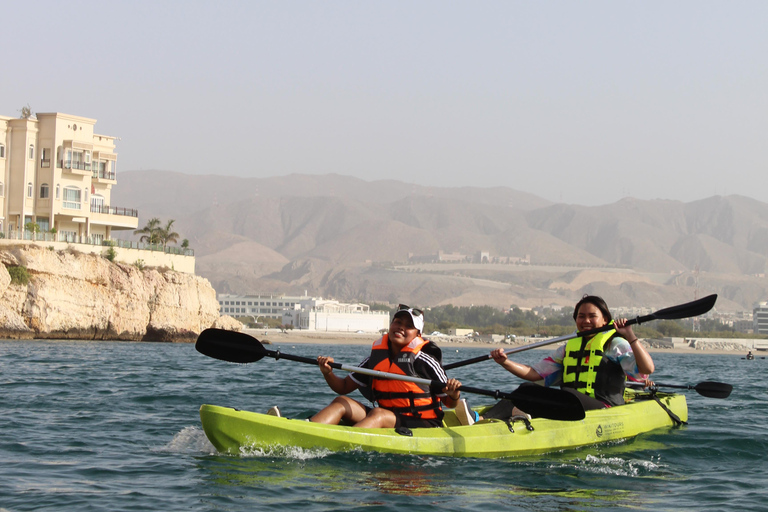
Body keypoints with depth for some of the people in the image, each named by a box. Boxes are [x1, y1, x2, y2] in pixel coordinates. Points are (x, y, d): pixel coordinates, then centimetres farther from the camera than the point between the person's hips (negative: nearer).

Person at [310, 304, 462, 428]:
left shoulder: (423, 360, -5)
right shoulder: (376, 357, 10)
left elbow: (449, 403, -1)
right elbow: (344, 387, 15)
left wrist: (453, 394, -25)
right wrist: (328, 373, -6)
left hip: (421, 425, -6)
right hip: (386, 418, 6)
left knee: (378, 414, -34)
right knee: (341, 403, -11)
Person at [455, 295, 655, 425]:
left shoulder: (614, 344, 7)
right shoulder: (569, 348, 24)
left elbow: (647, 369, -8)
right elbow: (535, 373, 19)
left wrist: (630, 337, -17)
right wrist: (505, 362, 6)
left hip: (604, 409, -5)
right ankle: (482, 419, -45)